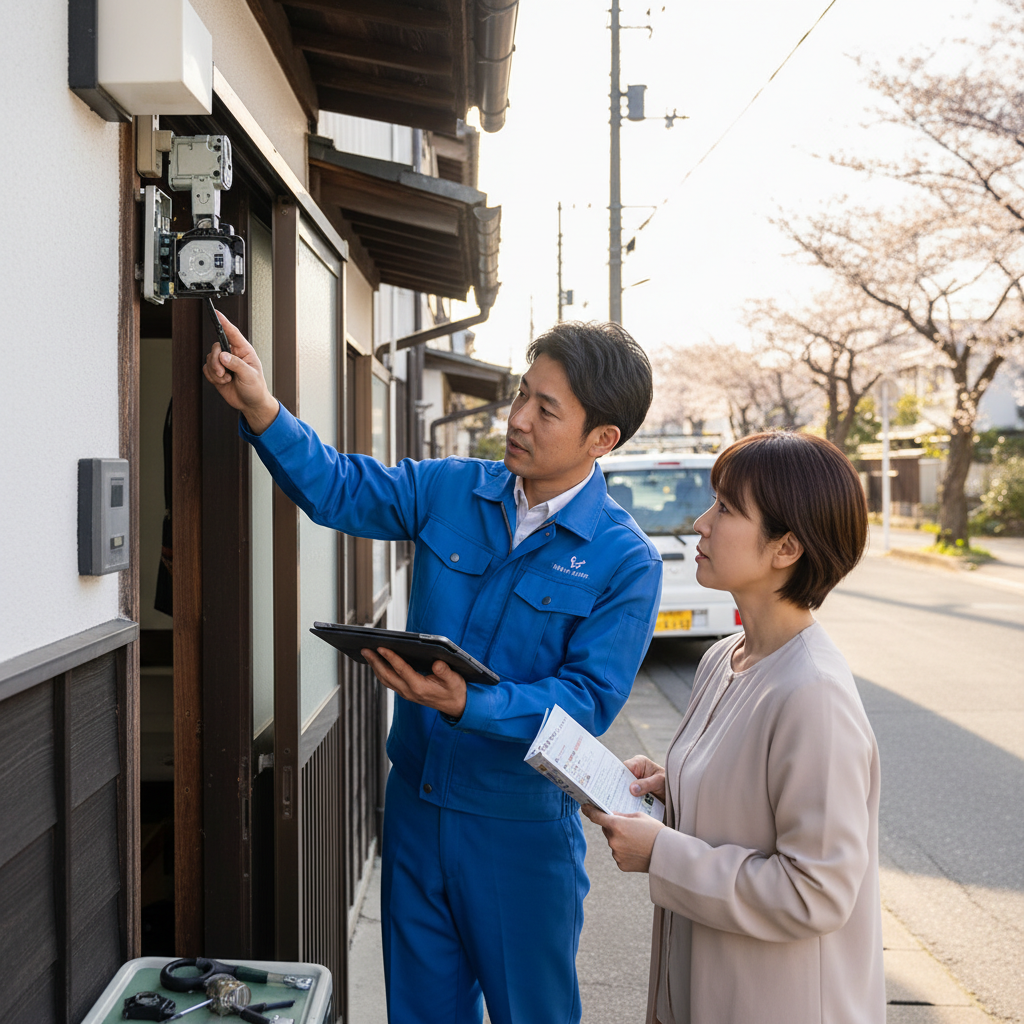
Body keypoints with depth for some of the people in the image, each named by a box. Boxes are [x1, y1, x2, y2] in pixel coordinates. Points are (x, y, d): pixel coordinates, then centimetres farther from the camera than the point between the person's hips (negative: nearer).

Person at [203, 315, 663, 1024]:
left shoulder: (626, 562, -14)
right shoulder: (450, 491, -1)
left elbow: (589, 699, -19)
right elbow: (335, 487, 2)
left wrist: (469, 705, -33)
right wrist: (260, 408, -15)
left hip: (521, 831, -4)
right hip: (415, 805, 4)